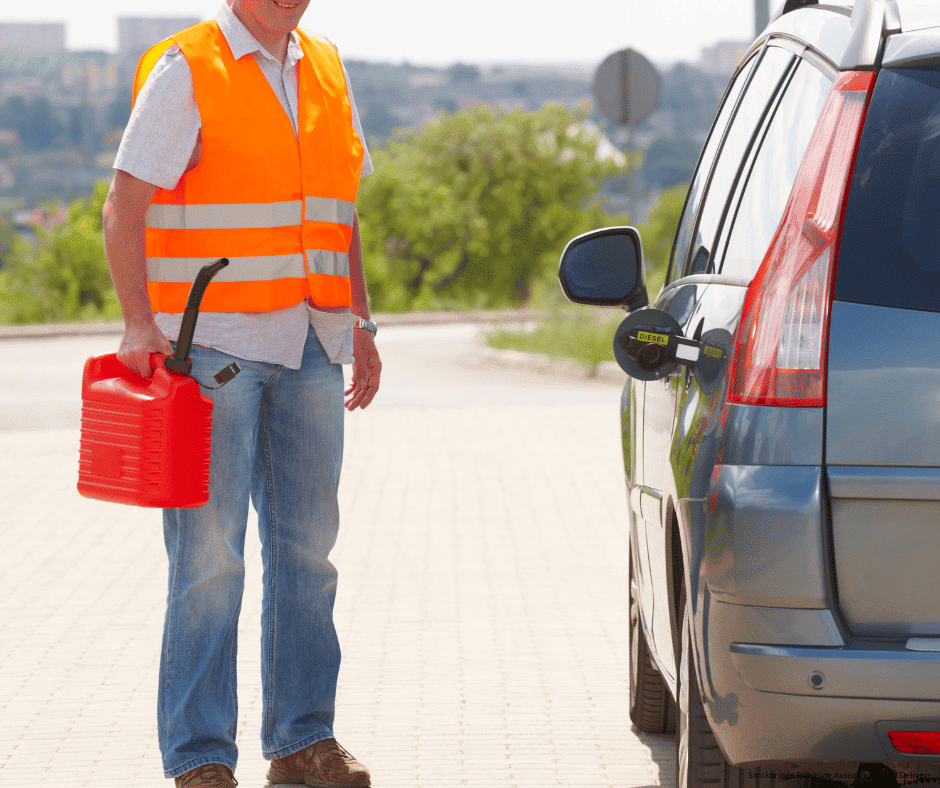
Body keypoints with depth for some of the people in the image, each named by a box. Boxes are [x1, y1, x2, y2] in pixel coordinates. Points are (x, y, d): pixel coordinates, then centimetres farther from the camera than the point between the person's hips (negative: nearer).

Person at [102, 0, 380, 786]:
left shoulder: (326, 72, 13)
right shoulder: (185, 71, -7)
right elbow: (126, 208, -11)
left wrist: (360, 324, 15)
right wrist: (139, 324, -22)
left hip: (310, 350, 6)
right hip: (213, 344, -6)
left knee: (306, 543, 9)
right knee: (209, 551, -6)